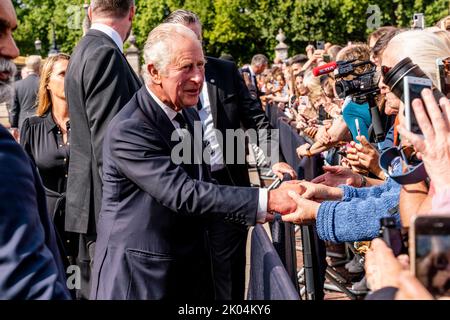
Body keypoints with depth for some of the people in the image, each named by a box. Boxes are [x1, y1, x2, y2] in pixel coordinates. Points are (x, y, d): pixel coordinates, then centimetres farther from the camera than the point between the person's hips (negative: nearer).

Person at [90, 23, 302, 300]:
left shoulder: (188, 114, 7)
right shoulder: (128, 131, -21)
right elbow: (181, 193, -28)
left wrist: (258, 208, -2)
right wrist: (268, 199, -30)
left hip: (191, 266, 8)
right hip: (141, 273, -7)